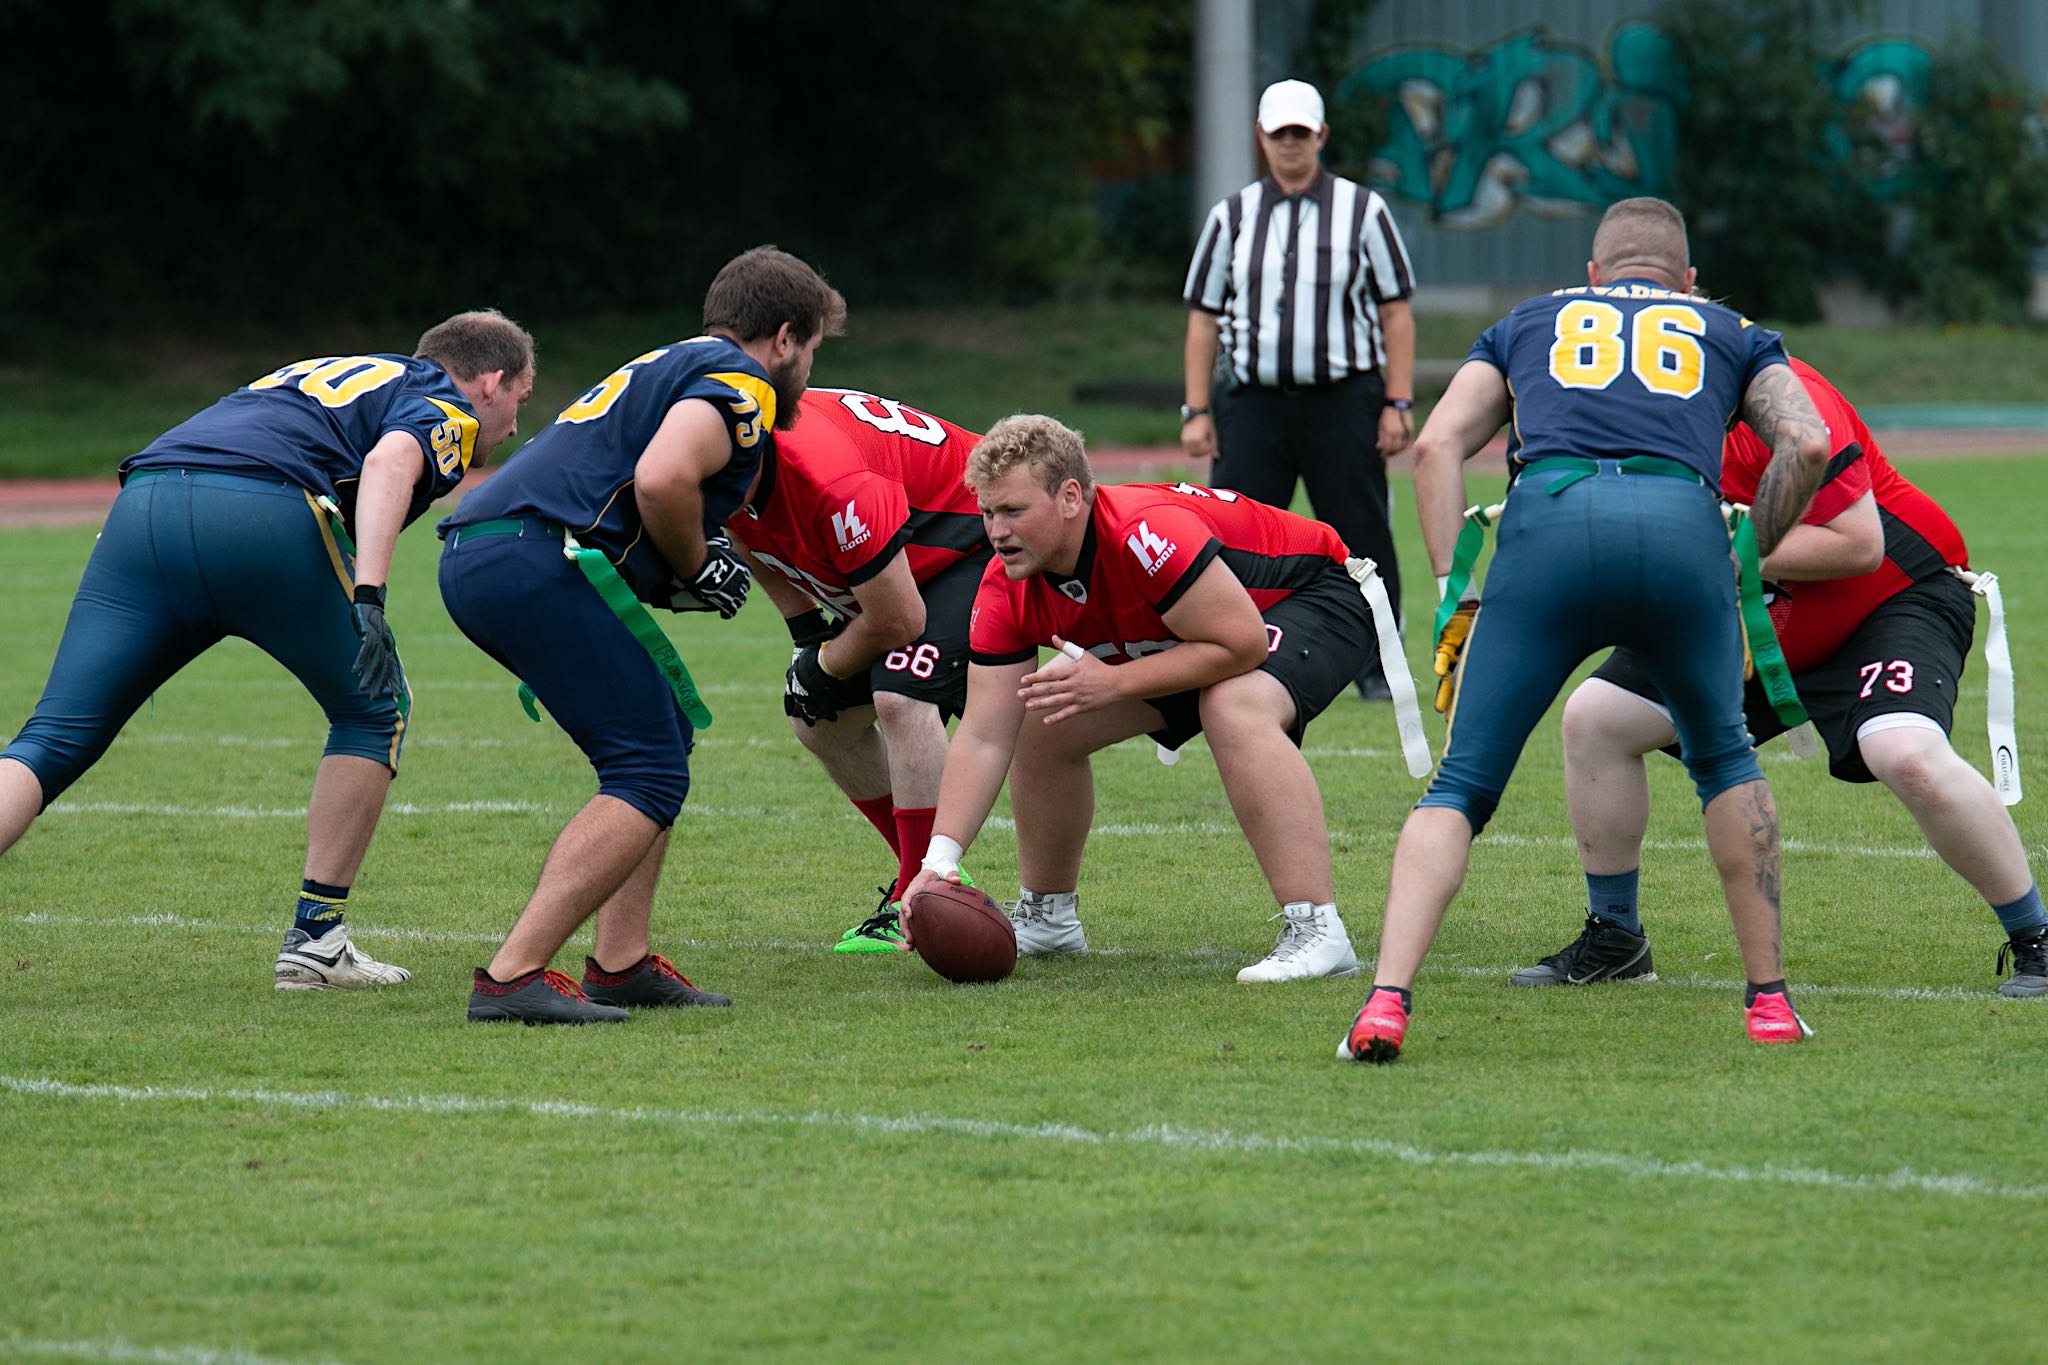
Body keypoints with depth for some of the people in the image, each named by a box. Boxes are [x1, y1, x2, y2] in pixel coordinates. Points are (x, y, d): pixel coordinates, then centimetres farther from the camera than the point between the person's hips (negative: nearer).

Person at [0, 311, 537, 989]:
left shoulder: (323, 372, 39)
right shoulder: (445, 408, 16)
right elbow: (389, 462, -7)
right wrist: (370, 596, -17)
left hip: (140, 503, 6)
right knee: (375, 712, 18)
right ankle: (315, 939, 15)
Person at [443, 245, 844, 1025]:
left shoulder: (663, 368, 31)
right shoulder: (739, 381, 1)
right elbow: (661, 480, -16)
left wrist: (676, 579, 20)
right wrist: (697, 570, 0)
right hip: (539, 560, -10)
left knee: (665, 729, 20)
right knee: (651, 776, -6)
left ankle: (620, 963, 14)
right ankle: (514, 975, -15)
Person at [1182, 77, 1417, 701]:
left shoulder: (1363, 210, 6)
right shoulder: (1232, 217, 12)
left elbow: (1396, 311, 4)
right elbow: (1203, 317, 12)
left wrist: (1397, 404, -4)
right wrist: (1197, 410, 4)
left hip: (1343, 402, -2)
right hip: (1254, 400, 2)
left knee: (1362, 539, -1)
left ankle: (1376, 669, 9)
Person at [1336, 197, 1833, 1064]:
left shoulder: (1529, 323, 34)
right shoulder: (1730, 334, 33)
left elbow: (1437, 445, 20)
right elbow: (1807, 444, 15)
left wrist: (1454, 594, 17)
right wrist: (1749, 563, 24)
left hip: (1549, 515, 0)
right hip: (1683, 522, 0)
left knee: (1461, 786, 7)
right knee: (1723, 759, 26)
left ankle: (1387, 1000, -10)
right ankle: (1769, 999, 24)